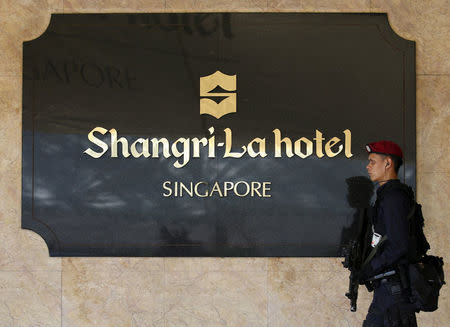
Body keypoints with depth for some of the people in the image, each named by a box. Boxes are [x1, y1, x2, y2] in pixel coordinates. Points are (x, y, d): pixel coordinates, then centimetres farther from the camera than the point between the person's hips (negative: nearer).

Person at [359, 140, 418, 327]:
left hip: (395, 287, -10)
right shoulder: (388, 194, 18)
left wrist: (370, 269, -13)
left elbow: (399, 246, -21)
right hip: (386, 287, 10)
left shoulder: (394, 196, -15)